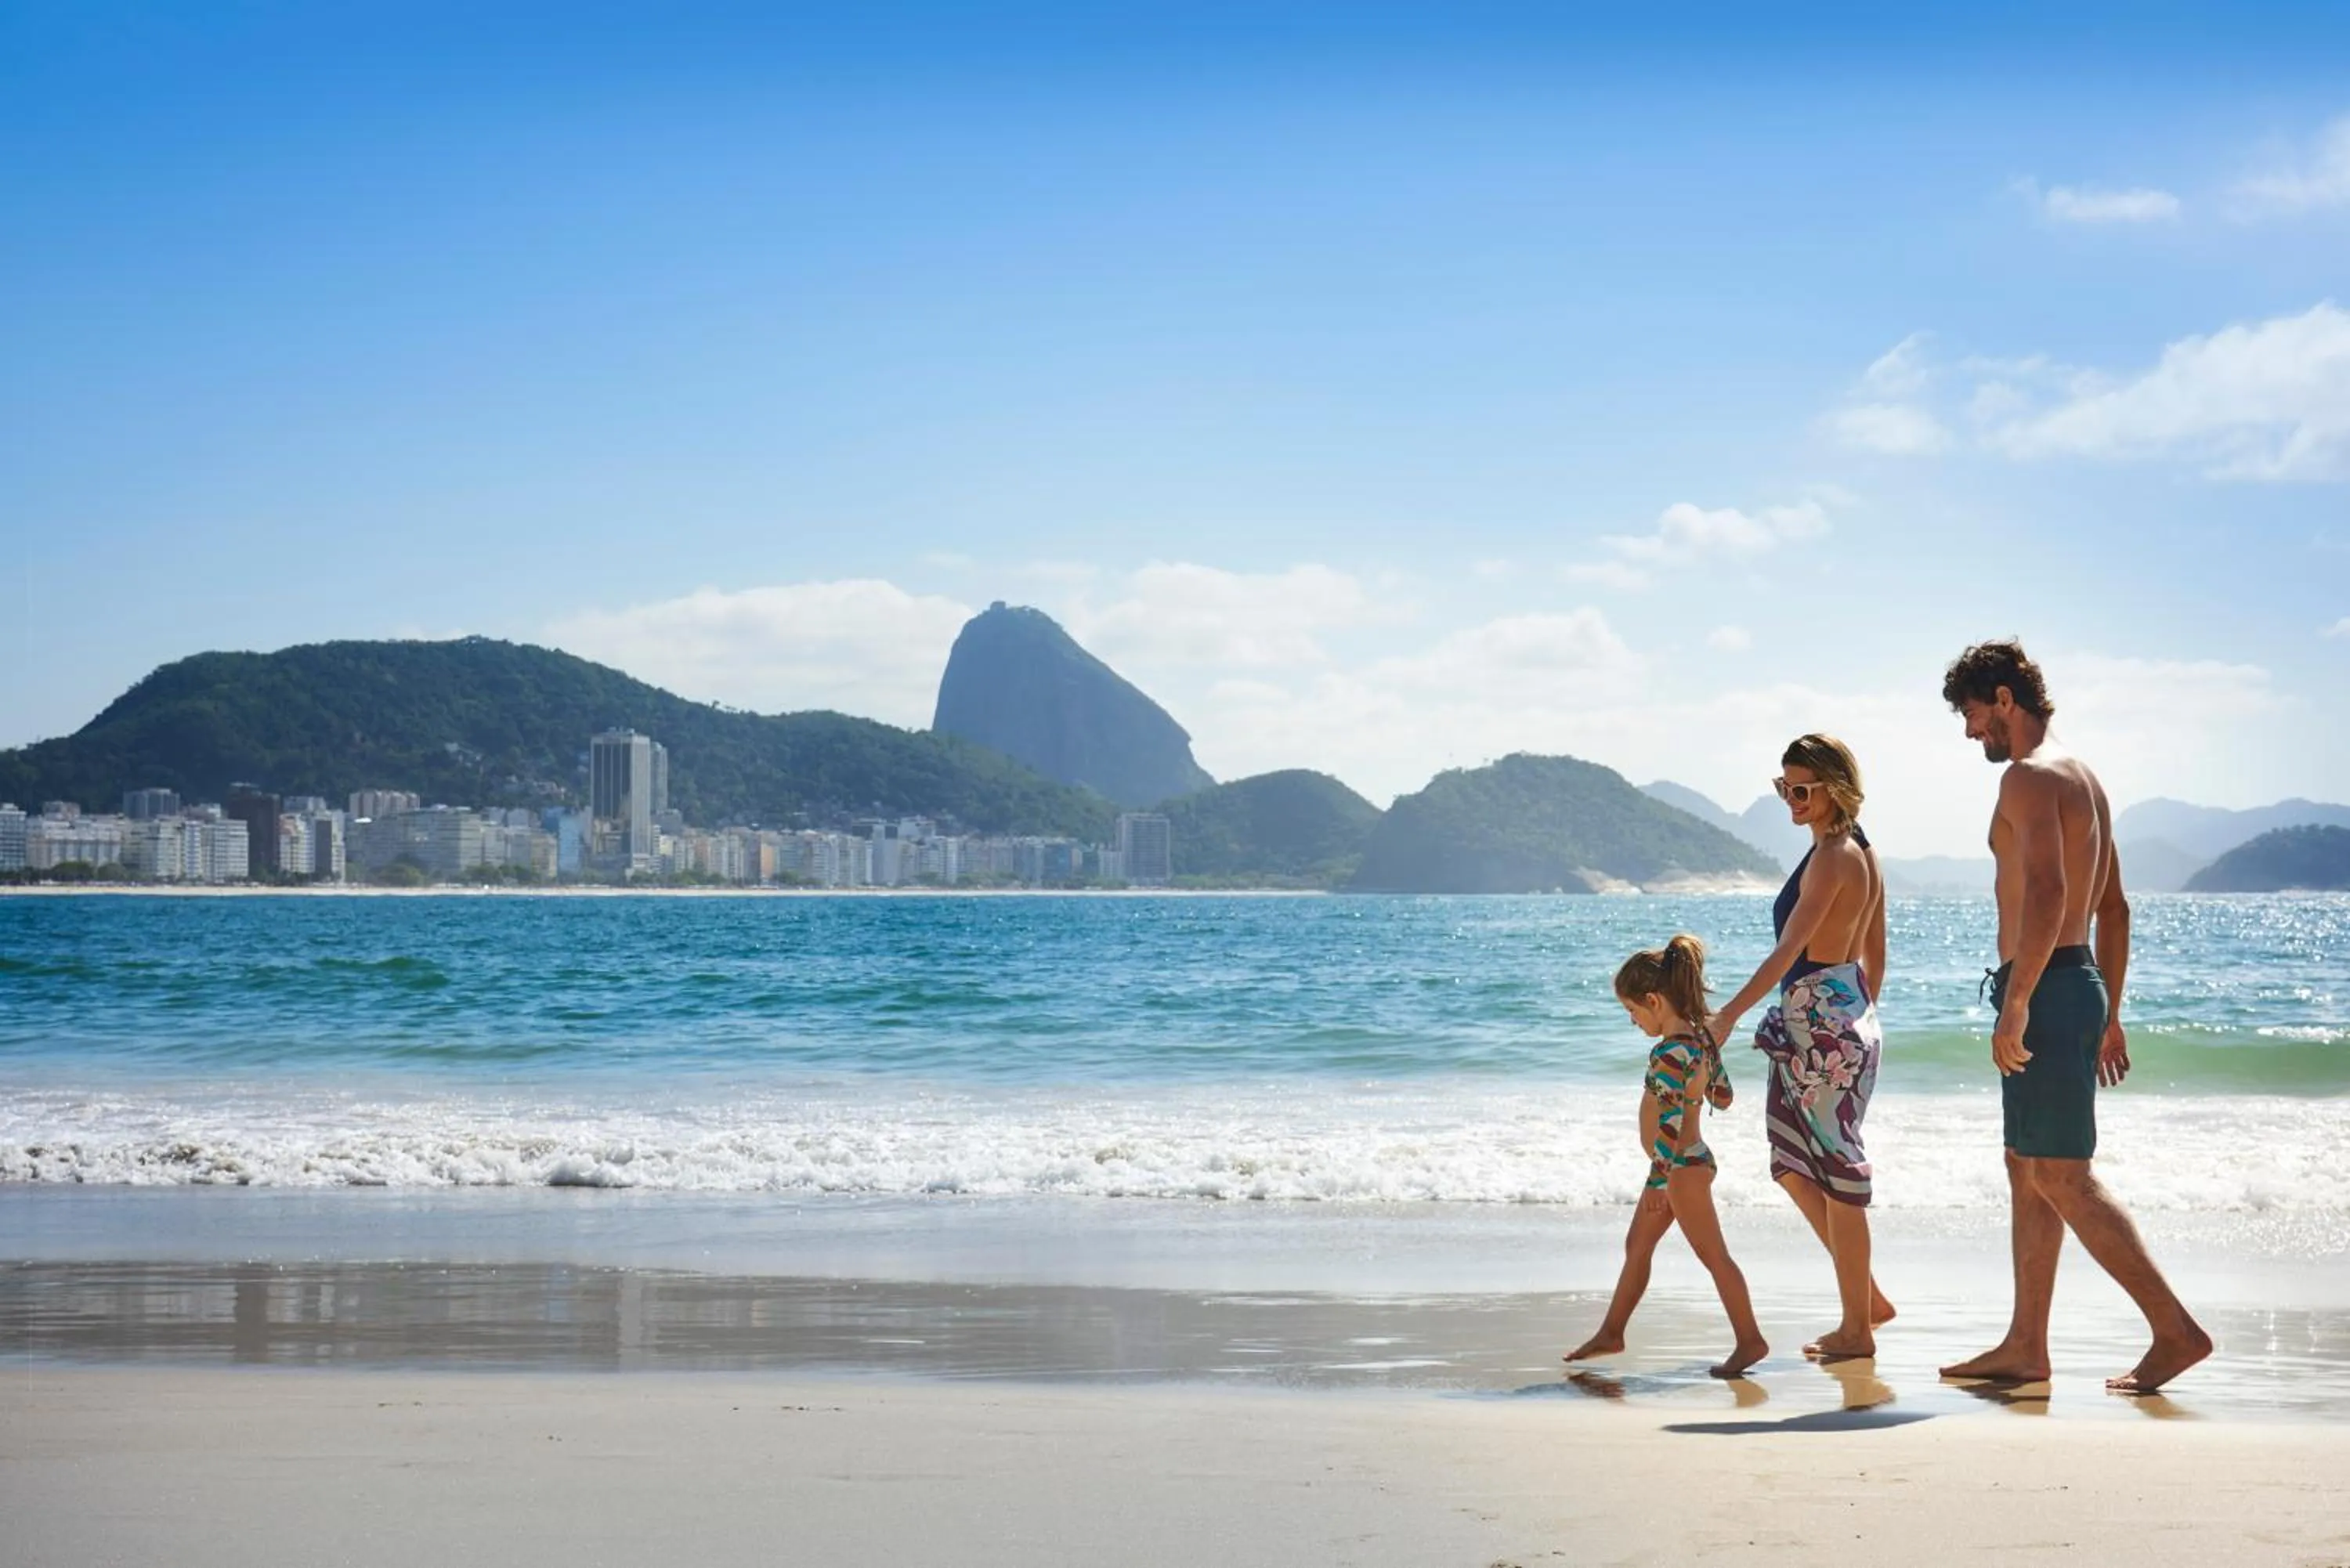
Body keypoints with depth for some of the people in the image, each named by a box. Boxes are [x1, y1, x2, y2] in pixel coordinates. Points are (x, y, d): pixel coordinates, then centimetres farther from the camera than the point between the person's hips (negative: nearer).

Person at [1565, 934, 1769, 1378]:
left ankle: (1750, 1339, 1)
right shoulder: (1701, 1039, 5)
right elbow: (1722, 1097, 13)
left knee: (1713, 1254, -4)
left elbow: (1669, 1124, -26)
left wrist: (1660, 1181, -24)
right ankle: (1611, 1333, 28)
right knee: (1637, 1245, 18)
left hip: (1680, 1165, -11)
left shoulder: (1671, 1053, -24)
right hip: (1688, 1162, 11)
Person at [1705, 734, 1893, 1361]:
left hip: (1821, 1021, -10)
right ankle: (1867, 1297, 22)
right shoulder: (1864, 854, 12)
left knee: (1838, 1172, -1)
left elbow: (1788, 952, -24)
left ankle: (1857, 1326, 8)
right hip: (1852, 1014, 10)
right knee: (1795, 1166, 17)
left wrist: (1728, 1015, -26)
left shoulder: (1830, 860, -17)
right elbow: (1875, 954, 18)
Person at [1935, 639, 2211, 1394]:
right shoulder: (2084, 778, 18)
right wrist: (2108, 1015, 25)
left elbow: (2046, 893, -25)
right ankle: (2026, 1347, 16)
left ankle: (2176, 1329, -10)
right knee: (2028, 1171, 12)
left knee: (2061, 1178, -9)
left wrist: (2015, 1005, -26)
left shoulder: (2031, 776, -13)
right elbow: (2113, 910, 22)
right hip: (2078, 985, 10)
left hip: (2045, 990, -10)